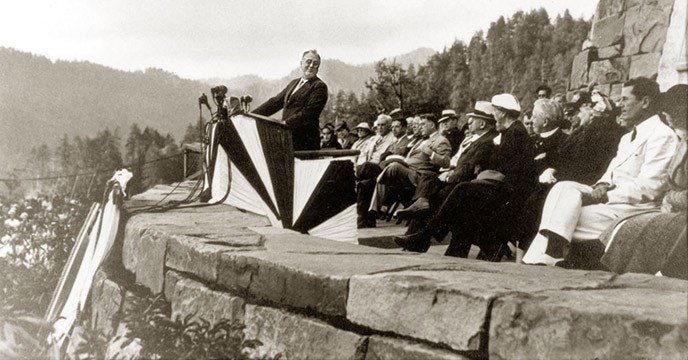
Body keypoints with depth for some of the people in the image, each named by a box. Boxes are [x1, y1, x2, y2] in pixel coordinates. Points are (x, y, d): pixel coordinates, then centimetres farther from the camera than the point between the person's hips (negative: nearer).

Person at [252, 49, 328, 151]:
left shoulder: (319, 87, -4)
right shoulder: (294, 83, 22)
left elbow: (309, 113, -14)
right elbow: (276, 101, 21)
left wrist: (286, 123, -23)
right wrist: (252, 115, 13)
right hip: (287, 139, 7)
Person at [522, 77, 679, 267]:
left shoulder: (662, 136, -9)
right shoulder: (628, 137, 23)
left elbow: (648, 188, -18)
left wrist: (605, 195, -19)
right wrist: (603, 186, -6)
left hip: (636, 208, -9)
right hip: (612, 198, 9)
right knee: (563, 188, -15)